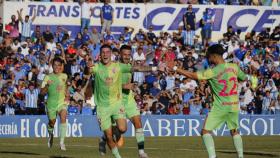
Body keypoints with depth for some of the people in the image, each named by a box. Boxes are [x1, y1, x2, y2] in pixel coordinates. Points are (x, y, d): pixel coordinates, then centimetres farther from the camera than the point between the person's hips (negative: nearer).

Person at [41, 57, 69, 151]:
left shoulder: (64, 76, 4)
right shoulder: (48, 77, -3)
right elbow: (42, 92, -6)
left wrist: (67, 95, 14)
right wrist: (47, 85, -23)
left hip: (62, 102, 0)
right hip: (51, 103, 0)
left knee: (63, 118, -24)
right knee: (52, 122, 11)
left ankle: (62, 142, -25)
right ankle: (51, 135, 47)